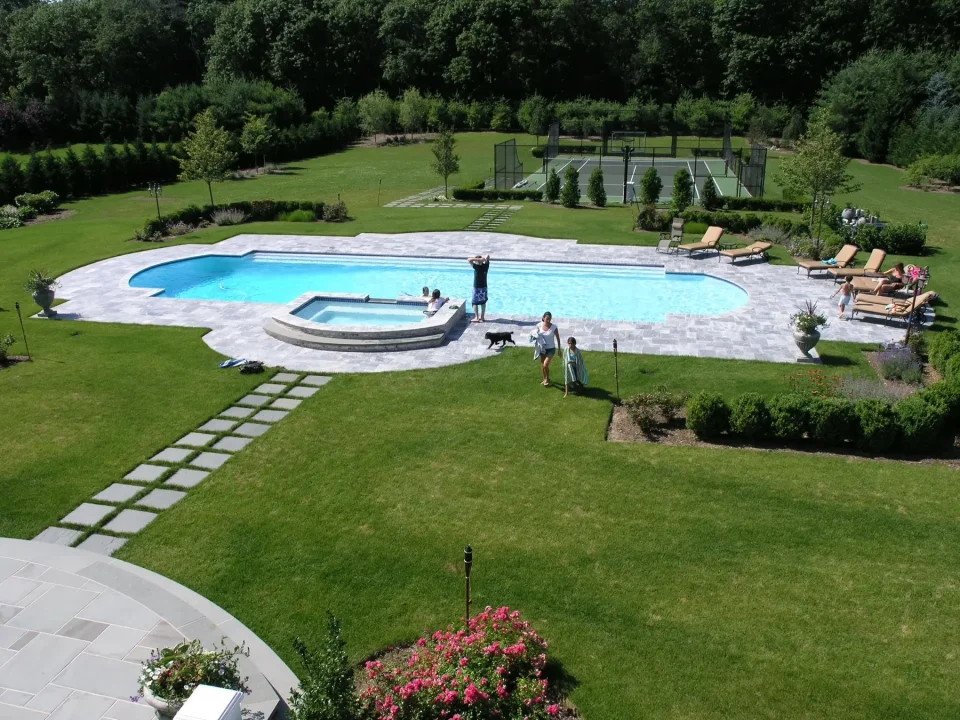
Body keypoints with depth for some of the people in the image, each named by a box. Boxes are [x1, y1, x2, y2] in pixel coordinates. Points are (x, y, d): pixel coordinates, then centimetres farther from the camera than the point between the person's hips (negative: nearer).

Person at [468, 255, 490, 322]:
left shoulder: (476, 266, -16)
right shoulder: (485, 266, -2)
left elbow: (469, 260, -21)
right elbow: (488, 257, 14)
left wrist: (478, 259, -21)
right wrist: (483, 259, -3)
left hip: (477, 287, -5)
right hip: (484, 287, 5)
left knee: (475, 303, 4)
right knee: (483, 302, 13)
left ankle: (477, 318, 1)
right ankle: (482, 317, 18)